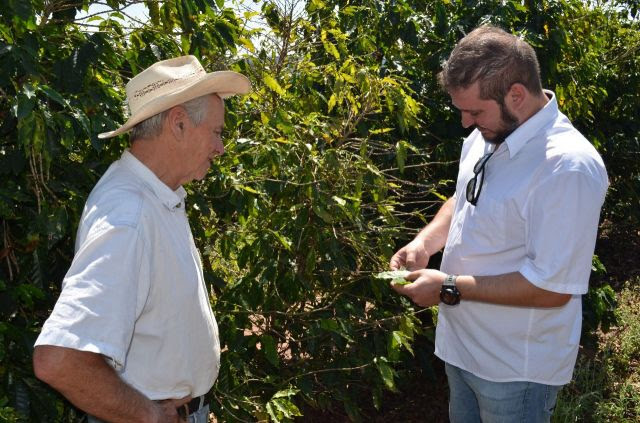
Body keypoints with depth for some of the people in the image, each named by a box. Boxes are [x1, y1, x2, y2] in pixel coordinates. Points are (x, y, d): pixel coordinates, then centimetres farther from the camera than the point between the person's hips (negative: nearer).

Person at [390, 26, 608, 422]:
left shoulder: (569, 167, -29)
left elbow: (552, 288, -28)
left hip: (516, 370, -7)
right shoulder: (485, 137, -3)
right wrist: (424, 243, -4)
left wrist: (450, 288, -23)